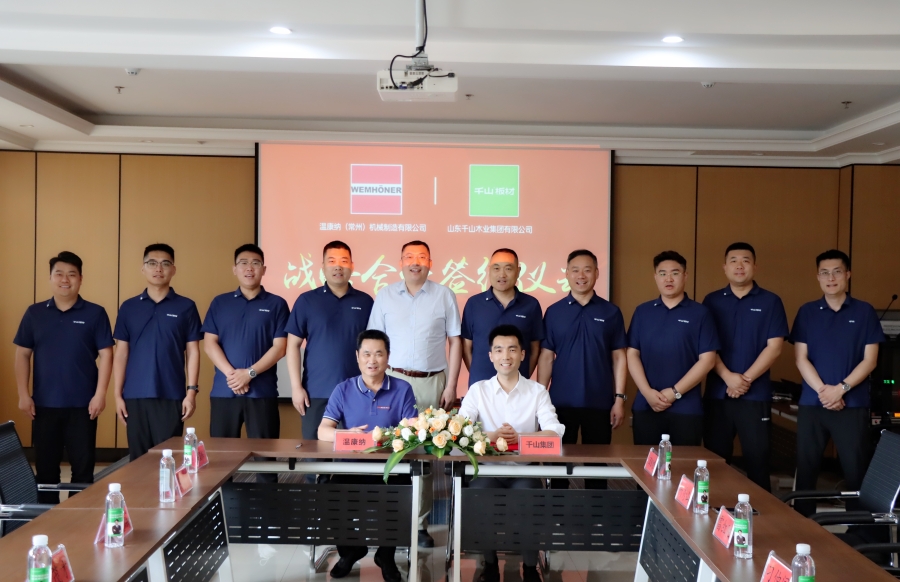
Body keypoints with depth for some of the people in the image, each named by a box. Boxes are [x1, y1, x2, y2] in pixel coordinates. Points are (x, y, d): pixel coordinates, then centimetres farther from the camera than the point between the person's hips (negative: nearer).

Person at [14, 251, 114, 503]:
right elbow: (22, 355, 7)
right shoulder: (34, 313, 6)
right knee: (45, 467, 10)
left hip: (82, 405, -2)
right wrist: (23, 394, 0)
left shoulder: (95, 313, 0)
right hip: (44, 405, 2)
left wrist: (100, 393, -10)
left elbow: (105, 354, -3)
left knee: (83, 467, 4)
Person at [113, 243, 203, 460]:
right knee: (138, 459, 8)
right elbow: (121, 354, 8)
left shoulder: (186, 307, 3)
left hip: (171, 396, -2)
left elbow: (192, 352, 2)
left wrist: (192, 391, -5)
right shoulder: (129, 308, 8)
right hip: (135, 397, 2)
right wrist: (118, 394, 2)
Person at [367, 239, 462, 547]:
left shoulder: (444, 295, 4)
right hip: (393, 380, 1)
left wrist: (451, 386, 0)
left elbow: (455, 342, 5)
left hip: (432, 383, 0)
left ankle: (420, 523, 10)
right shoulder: (385, 296, 7)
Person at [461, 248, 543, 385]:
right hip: (480, 385, 0)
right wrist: (477, 375, 0)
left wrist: (524, 379, 1)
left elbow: (535, 348, 6)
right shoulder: (474, 303, -1)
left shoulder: (531, 305, 0)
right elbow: (467, 346, 5)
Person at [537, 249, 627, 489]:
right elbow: (546, 357, 3)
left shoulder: (611, 312, 2)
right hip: (561, 402, 0)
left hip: (599, 403, 0)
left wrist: (619, 398, -3)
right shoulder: (554, 312, 2)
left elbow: (618, 357, 3)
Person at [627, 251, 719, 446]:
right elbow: (632, 354, 5)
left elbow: (707, 360, -4)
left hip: (686, 408, -2)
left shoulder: (700, 313, 1)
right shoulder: (642, 312, 9)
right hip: (646, 406, 2)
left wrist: (675, 392, -10)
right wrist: (647, 392, -8)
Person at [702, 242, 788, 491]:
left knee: (757, 460, 1)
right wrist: (728, 377, -13)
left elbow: (774, 347, -4)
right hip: (717, 394, 2)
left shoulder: (770, 302, 3)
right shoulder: (712, 301, 7)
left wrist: (746, 379, -13)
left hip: (755, 395, -2)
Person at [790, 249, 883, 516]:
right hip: (812, 403, 2)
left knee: (856, 471, 1)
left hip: (853, 405, -1)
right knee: (806, 468, 6)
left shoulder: (865, 312, 3)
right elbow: (801, 358, 1)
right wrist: (823, 390, -11)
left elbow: (869, 360, -2)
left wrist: (841, 389, -13)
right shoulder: (807, 312, 7)